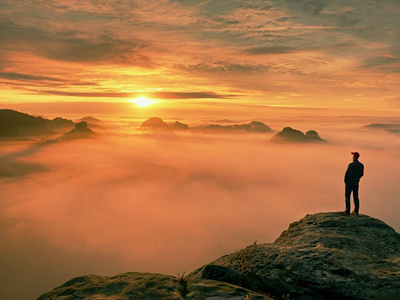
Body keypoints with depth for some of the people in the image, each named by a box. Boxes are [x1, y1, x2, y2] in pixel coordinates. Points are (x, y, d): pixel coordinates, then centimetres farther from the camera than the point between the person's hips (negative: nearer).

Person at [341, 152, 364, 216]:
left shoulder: (351, 165, -19)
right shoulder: (361, 165, 3)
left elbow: (346, 174, -17)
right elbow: (361, 174, 12)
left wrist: (345, 181, 0)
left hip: (350, 182, -7)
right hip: (356, 182, 7)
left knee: (347, 197, 0)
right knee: (356, 197, 14)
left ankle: (347, 212, 1)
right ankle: (356, 212, 19)